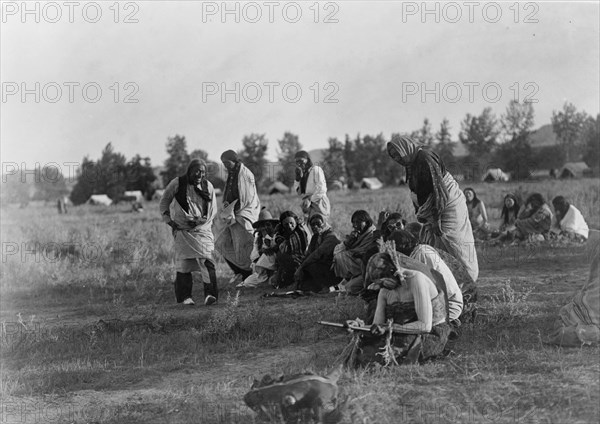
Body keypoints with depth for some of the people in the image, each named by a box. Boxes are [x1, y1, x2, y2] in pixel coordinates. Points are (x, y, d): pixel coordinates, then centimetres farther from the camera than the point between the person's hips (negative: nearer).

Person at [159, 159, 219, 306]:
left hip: (202, 229, 1)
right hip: (182, 230, -1)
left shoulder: (208, 186, 7)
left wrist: (201, 221, -2)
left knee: (207, 260, -14)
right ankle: (185, 297, 4)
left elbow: (213, 210, 13)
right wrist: (169, 221, 1)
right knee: (184, 262, -3)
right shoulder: (177, 184, -1)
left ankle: (210, 294, -21)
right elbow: (163, 202, 8)